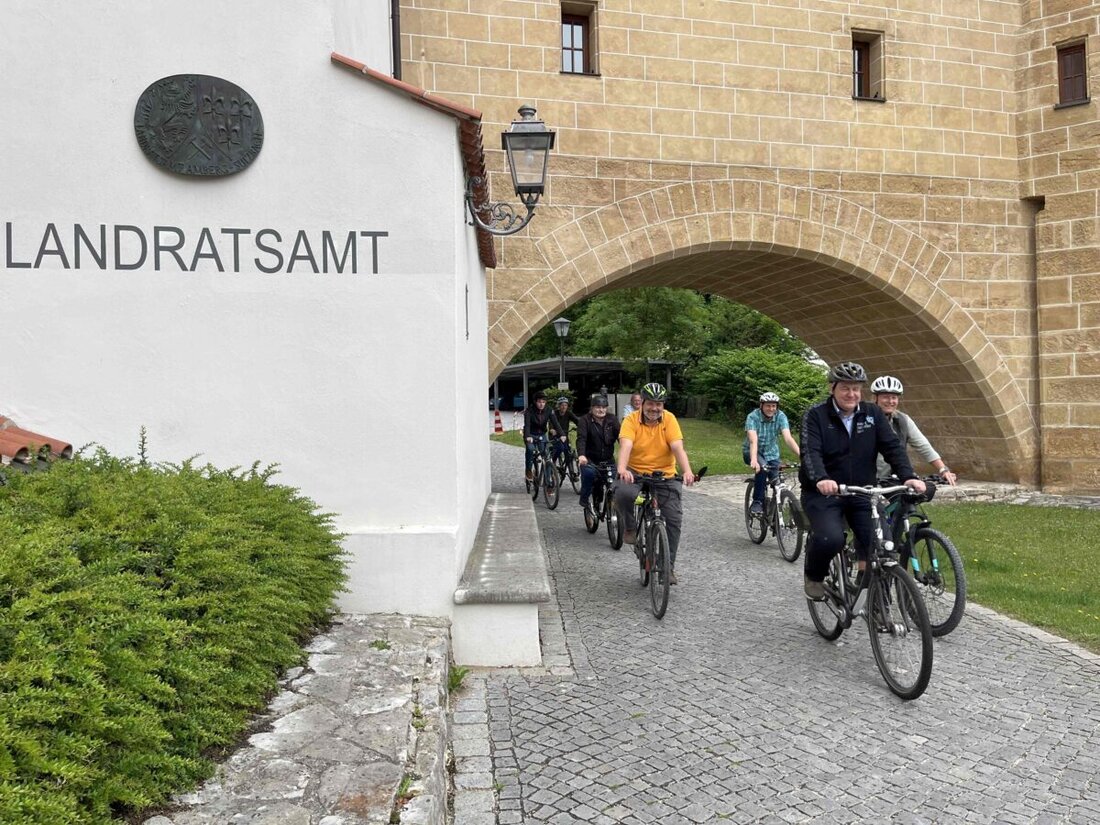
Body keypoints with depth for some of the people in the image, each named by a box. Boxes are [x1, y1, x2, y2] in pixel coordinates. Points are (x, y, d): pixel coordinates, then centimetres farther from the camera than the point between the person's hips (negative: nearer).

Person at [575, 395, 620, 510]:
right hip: (589, 459, -3)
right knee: (588, 473, -29)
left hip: (608, 459, 3)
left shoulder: (612, 420, 1)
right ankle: (584, 498, -7)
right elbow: (581, 438, -20)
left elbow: (620, 436, -12)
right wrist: (581, 455, -38)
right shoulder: (585, 420, -7)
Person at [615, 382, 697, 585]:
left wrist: (687, 471, -35)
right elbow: (625, 445, -25)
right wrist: (622, 469, -45)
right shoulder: (631, 420, -10)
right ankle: (630, 527, -2)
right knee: (622, 493, -33)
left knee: (674, 518, -8)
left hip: (665, 475, 2)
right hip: (636, 473, -1)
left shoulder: (669, 419, -6)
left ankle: (669, 566, 7)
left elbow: (678, 447, -18)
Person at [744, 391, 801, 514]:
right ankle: (757, 502, -19)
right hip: (753, 452, -3)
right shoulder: (752, 417, -24)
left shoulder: (781, 416, -17)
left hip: (772, 453, 3)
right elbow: (753, 440, -37)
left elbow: (788, 438, -28)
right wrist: (754, 460, -53)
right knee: (762, 467, -33)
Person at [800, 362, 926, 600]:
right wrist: (821, 479, -40)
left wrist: (908, 476, -22)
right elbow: (810, 452, -20)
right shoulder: (816, 415, -6)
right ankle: (813, 577, 6)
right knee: (831, 539, -25)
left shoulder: (872, 414, 4)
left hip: (862, 493, 4)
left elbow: (892, 446, -5)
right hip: (823, 492, -3)